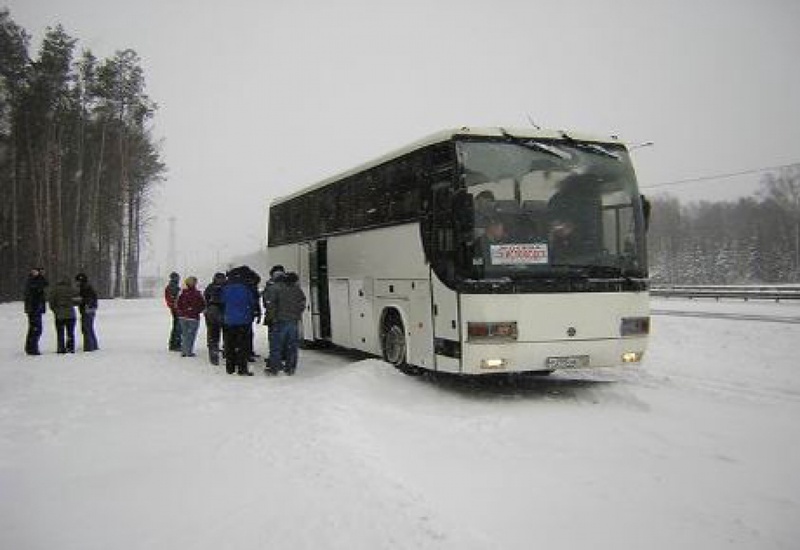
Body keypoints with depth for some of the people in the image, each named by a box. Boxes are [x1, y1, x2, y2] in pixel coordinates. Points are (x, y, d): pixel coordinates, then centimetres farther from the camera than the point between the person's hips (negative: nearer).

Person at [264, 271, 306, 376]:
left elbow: (272, 304, -8)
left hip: (280, 321, -3)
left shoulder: (278, 288, -5)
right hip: (294, 321, 3)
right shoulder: (298, 290, 6)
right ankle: (290, 368, 11)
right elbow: (302, 305, 9)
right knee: (292, 346, 9)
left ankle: (274, 368, 3)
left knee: (276, 345, 3)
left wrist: (271, 316, 4)